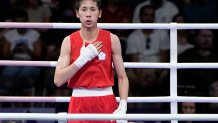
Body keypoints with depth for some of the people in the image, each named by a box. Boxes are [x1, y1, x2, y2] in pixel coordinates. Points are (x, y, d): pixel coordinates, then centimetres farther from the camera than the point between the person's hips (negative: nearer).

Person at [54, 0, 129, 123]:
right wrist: (83, 58, -15)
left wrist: (123, 106, -11)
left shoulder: (111, 39, 1)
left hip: (107, 104, 0)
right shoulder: (69, 41, 1)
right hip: (79, 104, 0)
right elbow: (58, 80, -8)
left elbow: (122, 78, 3)